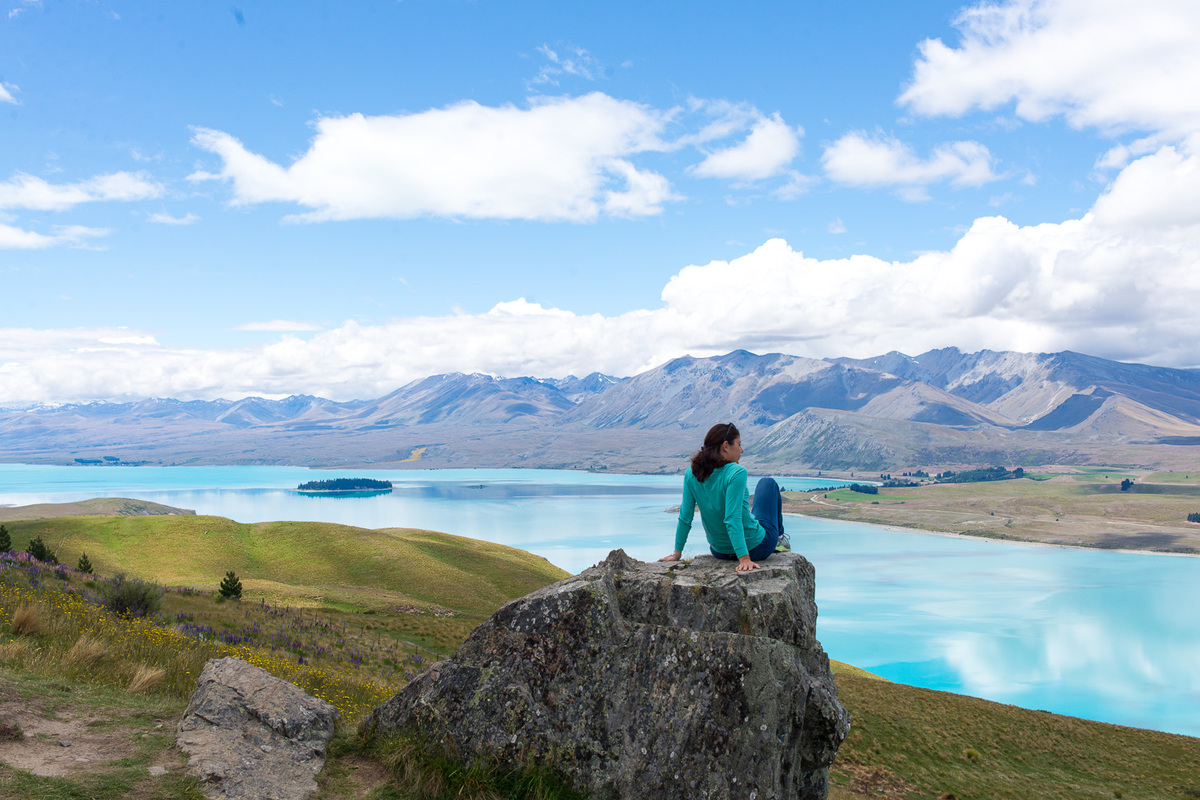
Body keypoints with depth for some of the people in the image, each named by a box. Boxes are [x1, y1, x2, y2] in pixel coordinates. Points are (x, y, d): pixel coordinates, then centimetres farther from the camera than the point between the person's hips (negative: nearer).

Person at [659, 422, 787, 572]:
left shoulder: (691, 474, -11)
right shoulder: (736, 473, -28)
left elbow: (685, 517, -8)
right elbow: (733, 519, -33)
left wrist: (677, 553, 0)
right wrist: (744, 558, -32)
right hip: (757, 548, -5)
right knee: (768, 483, 20)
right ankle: (779, 535, 36)